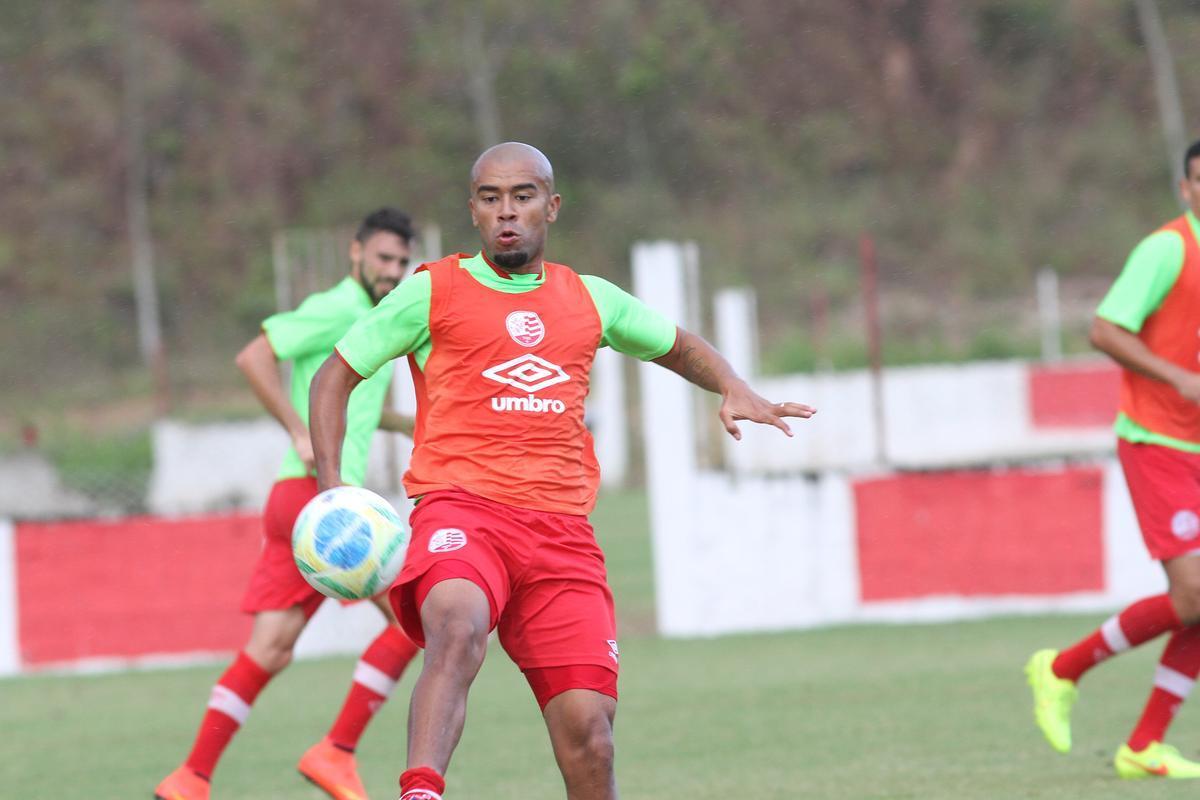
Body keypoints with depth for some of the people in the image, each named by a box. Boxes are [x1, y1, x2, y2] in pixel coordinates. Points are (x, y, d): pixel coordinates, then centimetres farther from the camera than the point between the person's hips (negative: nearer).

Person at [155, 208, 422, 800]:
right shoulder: (336, 309, -7)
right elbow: (253, 357, -16)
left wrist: (411, 424, 21)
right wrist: (301, 433, -19)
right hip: (315, 492, -9)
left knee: (269, 649, 6)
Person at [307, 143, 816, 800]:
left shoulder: (589, 300, 18)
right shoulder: (434, 292, 8)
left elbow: (678, 346, 35)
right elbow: (336, 374, 13)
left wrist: (733, 390, 14)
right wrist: (331, 486, -1)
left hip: (561, 529, 3)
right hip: (460, 512, -3)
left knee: (587, 732, -7)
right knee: (458, 626, -38)